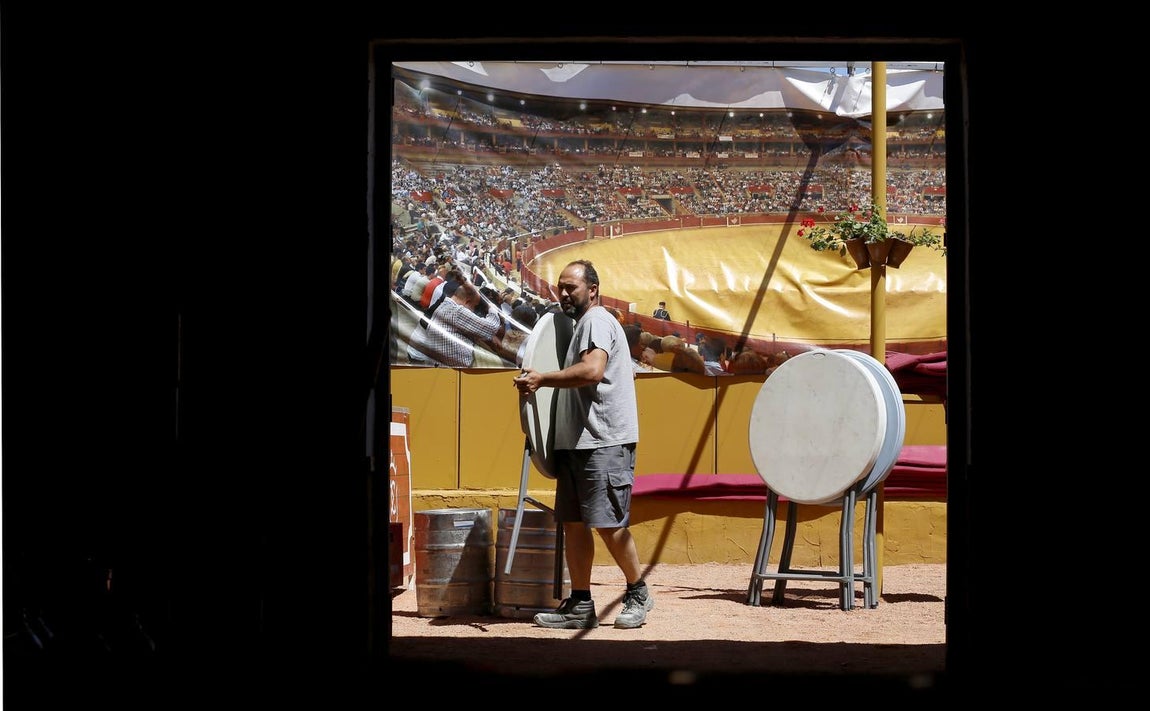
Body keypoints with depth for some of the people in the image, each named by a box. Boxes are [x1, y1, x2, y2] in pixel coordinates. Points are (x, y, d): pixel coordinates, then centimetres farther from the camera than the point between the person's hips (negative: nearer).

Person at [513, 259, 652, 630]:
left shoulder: (597, 320, -7)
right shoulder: (580, 325, 24)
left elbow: (592, 371, -24)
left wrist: (542, 379, -21)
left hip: (605, 442, -10)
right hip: (576, 442, 10)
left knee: (608, 523, -8)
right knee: (574, 522, 7)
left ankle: (638, 593, 9)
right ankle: (580, 605, 10)